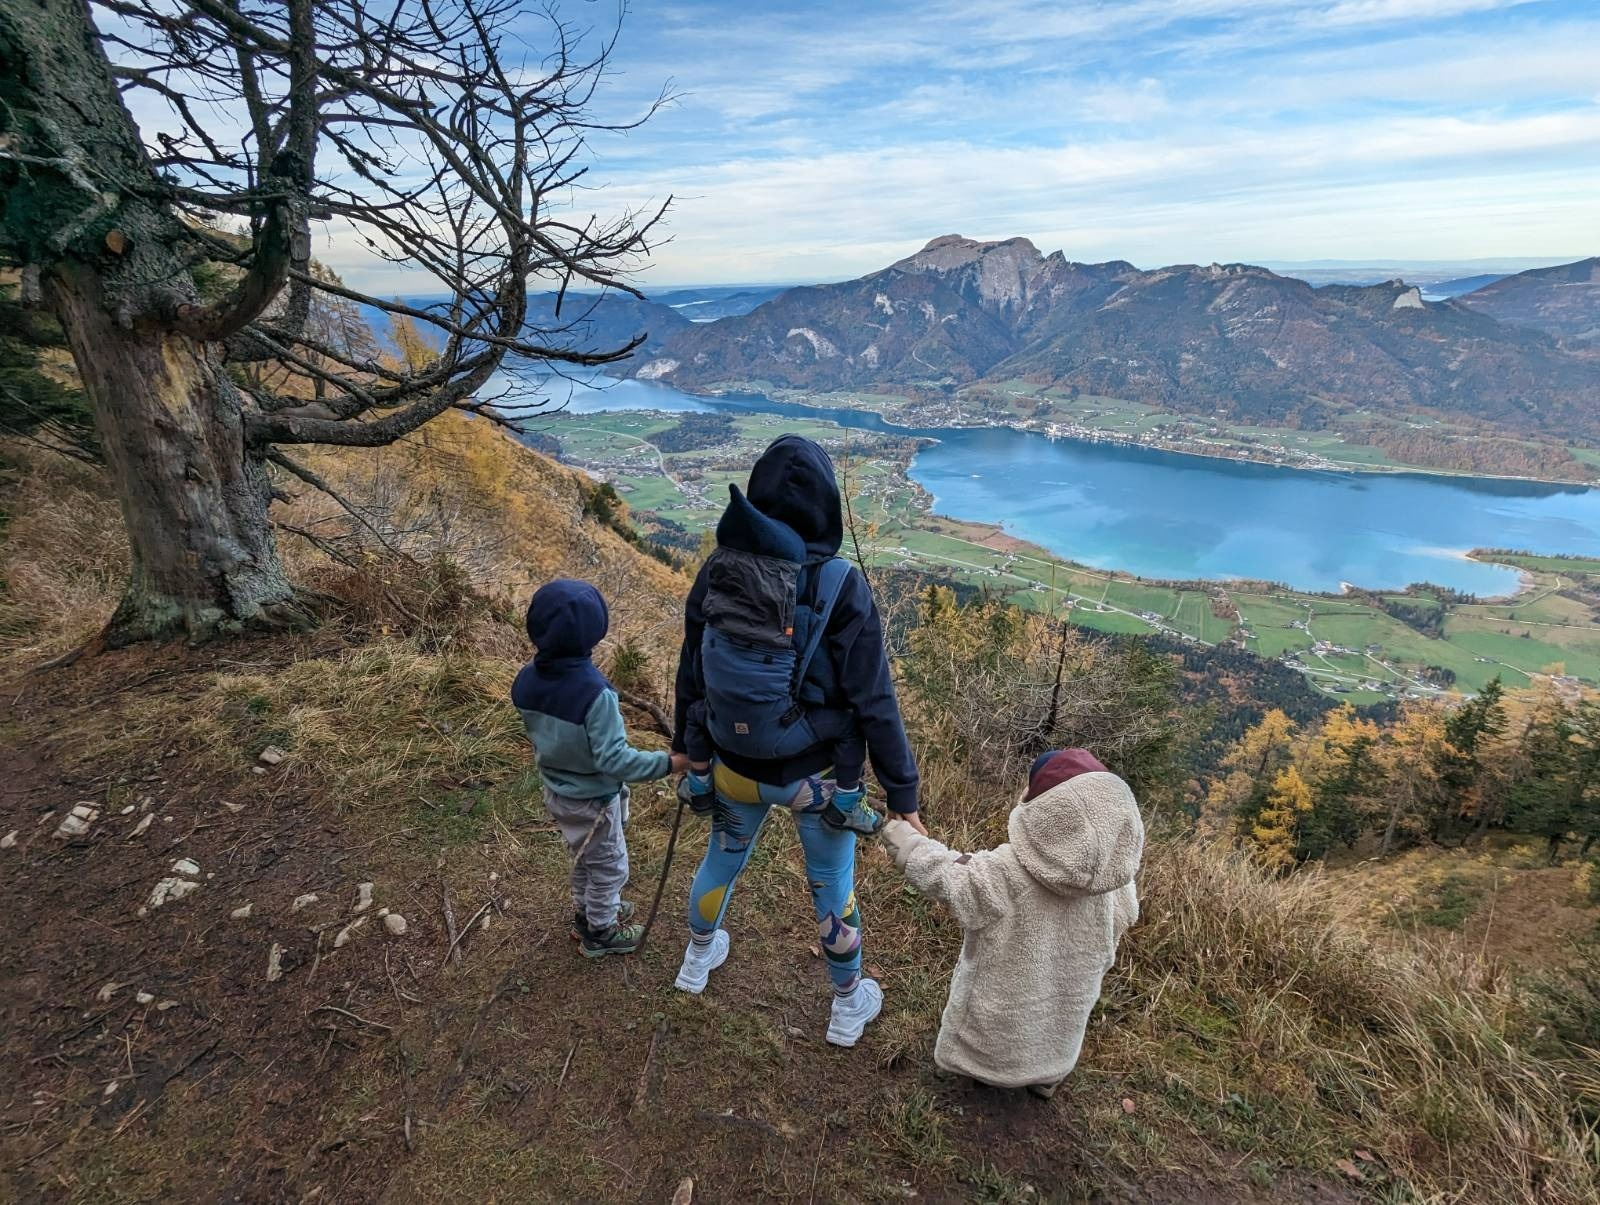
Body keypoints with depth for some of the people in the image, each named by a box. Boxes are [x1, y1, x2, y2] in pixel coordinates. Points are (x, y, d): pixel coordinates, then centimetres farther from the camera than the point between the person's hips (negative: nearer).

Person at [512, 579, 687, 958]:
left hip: (557, 791, 7)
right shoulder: (594, 692, -34)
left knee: (585, 859, 31)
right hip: (593, 800, -7)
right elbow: (614, 760, -32)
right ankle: (600, 933, 38)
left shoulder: (526, 681, -12)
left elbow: (537, 730, 3)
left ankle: (586, 912, 51)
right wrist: (668, 763, -28)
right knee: (609, 868, 19)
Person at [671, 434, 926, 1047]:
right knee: (833, 883, 21)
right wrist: (903, 795, -8)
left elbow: (691, 672, -1)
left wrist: (688, 743, 16)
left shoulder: (717, 571, -13)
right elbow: (875, 703, -19)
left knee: (723, 858, 30)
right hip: (818, 776, -3)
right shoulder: (840, 587, -24)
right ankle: (847, 1005, 45)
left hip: (734, 767, 3)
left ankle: (699, 956, 58)